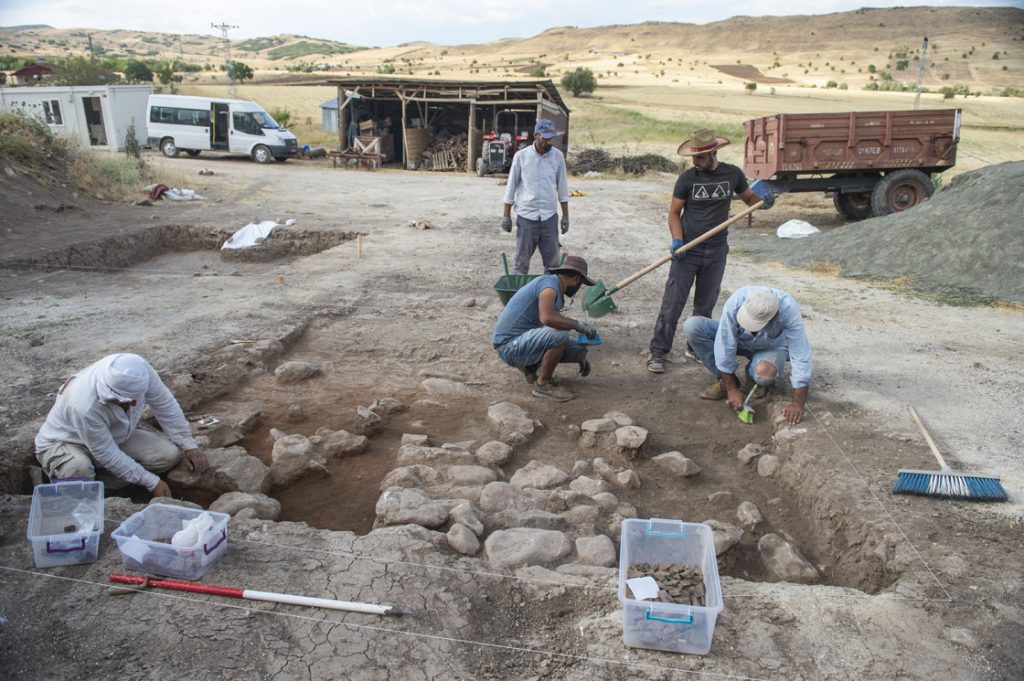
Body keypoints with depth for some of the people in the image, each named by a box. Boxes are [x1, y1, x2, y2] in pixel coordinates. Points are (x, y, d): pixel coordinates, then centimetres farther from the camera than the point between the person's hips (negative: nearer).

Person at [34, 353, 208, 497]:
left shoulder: (140, 371, -29)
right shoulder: (85, 407, -40)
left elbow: (165, 405, -12)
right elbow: (108, 456, -29)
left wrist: (189, 445, -10)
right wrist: (152, 483, -24)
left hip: (115, 436, 6)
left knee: (169, 454, -15)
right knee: (79, 470, -40)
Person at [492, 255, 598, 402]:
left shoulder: (556, 291, 13)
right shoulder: (549, 283, -17)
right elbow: (547, 318, -35)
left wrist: (581, 356, 26)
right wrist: (579, 325, -22)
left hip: (525, 341, 9)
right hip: (509, 345, -9)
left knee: (580, 350, 5)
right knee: (560, 334, -31)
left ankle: (531, 365, 15)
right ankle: (542, 385, -13)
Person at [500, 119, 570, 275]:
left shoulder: (558, 156, 0)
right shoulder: (521, 156, -5)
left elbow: (562, 187, 7)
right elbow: (511, 186, 1)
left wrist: (565, 215, 6)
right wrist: (506, 216, 2)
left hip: (549, 216, 2)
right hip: (526, 216, -2)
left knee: (553, 262, 5)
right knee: (522, 261, 4)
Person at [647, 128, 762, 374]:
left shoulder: (732, 174, 0)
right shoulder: (687, 178, -6)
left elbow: (749, 197, 15)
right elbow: (674, 212, -1)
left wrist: (762, 201, -8)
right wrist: (677, 240, -16)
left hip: (716, 252, 3)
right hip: (687, 251, -2)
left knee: (705, 305, 12)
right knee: (672, 303, -5)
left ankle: (696, 348, 26)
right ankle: (658, 352, 1)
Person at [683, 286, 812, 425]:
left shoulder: (789, 310, -37)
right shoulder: (735, 303, -34)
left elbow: (800, 356, -33)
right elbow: (725, 346, -28)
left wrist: (798, 403, -32)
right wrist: (731, 389, -24)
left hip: (771, 348, -2)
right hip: (738, 339, 2)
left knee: (764, 372, -39)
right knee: (692, 326, -23)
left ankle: (756, 378, 2)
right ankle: (723, 380, -7)